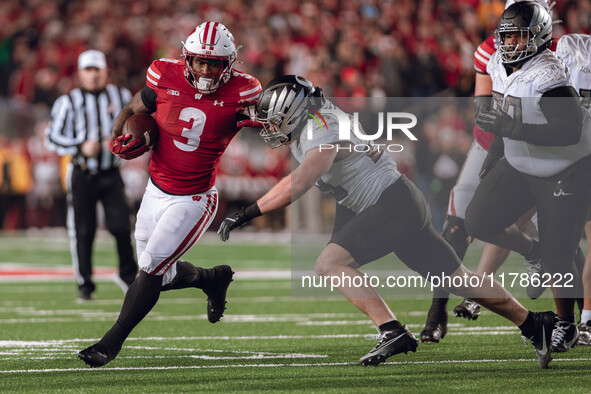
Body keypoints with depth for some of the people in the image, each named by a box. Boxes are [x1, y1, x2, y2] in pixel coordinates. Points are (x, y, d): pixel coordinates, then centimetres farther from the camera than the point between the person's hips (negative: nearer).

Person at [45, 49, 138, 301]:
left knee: (121, 226, -9)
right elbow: (53, 138, -2)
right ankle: (84, 284, 12)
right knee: (83, 230, 0)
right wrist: (81, 148, -15)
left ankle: (127, 274, 13)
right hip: (82, 174, -1)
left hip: (111, 174, 1)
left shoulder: (121, 97, 6)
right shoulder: (68, 102, -2)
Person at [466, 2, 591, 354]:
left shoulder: (549, 78, -28)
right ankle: (534, 252, 24)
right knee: (479, 222, -1)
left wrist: (512, 128, -37)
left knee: (558, 258, -7)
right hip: (520, 166, 8)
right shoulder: (500, 65, -1)